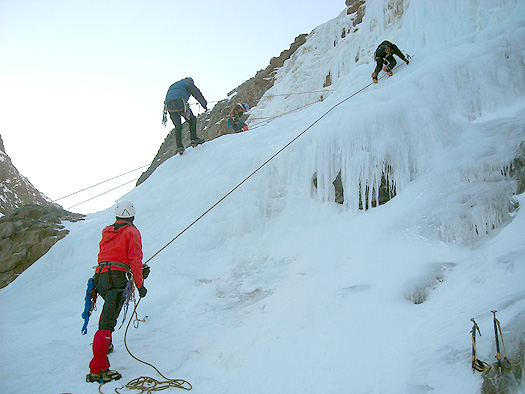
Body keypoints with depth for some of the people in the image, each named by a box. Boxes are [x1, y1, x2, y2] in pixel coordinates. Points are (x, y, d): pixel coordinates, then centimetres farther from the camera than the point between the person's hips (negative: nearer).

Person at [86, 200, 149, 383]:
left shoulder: (107, 231, 21)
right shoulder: (132, 232, 2)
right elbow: (135, 260, -6)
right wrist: (139, 284, -1)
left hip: (100, 277, 8)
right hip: (117, 278, -7)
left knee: (109, 308, 33)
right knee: (108, 320, -14)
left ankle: (105, 344, 43)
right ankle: (97, 370, -19)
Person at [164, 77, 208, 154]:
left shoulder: (173, 86, 35)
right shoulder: (188, 83, 15)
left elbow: (167, 98, 33)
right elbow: (197, 94, 15)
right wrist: (204, 105, 24)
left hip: (170, 106, 6)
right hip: (181, 104, -6)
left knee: (178, 126, 14)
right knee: (192, 120, 12)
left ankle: (179, 146, 9)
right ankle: (194, 139, 4)